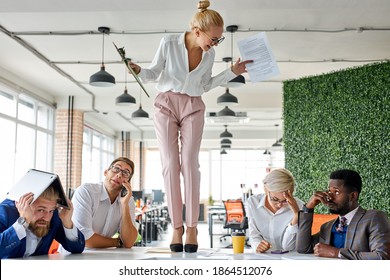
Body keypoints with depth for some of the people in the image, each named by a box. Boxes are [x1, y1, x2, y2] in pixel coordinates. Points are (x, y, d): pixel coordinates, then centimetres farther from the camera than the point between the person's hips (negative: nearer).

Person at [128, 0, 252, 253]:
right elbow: (153, 74, -1)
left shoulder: (209, 54, 0)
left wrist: (233, 72, 7)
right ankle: (176, 226, -5)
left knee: (189, 163, -10)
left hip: (193, 108, 2)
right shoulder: (169, 43, -10)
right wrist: (138, 70, -22)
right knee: (170, 164, -8)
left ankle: (192, 226, -8)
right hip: (166, 104, -1)